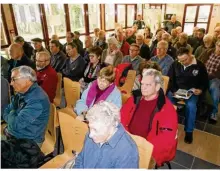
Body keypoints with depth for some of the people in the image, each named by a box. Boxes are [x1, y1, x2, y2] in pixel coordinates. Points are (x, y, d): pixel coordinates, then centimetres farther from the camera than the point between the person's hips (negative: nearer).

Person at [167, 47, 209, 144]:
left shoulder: (199, 66, 0)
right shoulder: (175, 64, 5)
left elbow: (205, 82, 7)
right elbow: (169, 79, 4)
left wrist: (200, 90, -14)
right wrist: (173, 90, -13)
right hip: (176, 90, 2)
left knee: (191, 105, -32)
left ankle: (189, 131, -9)